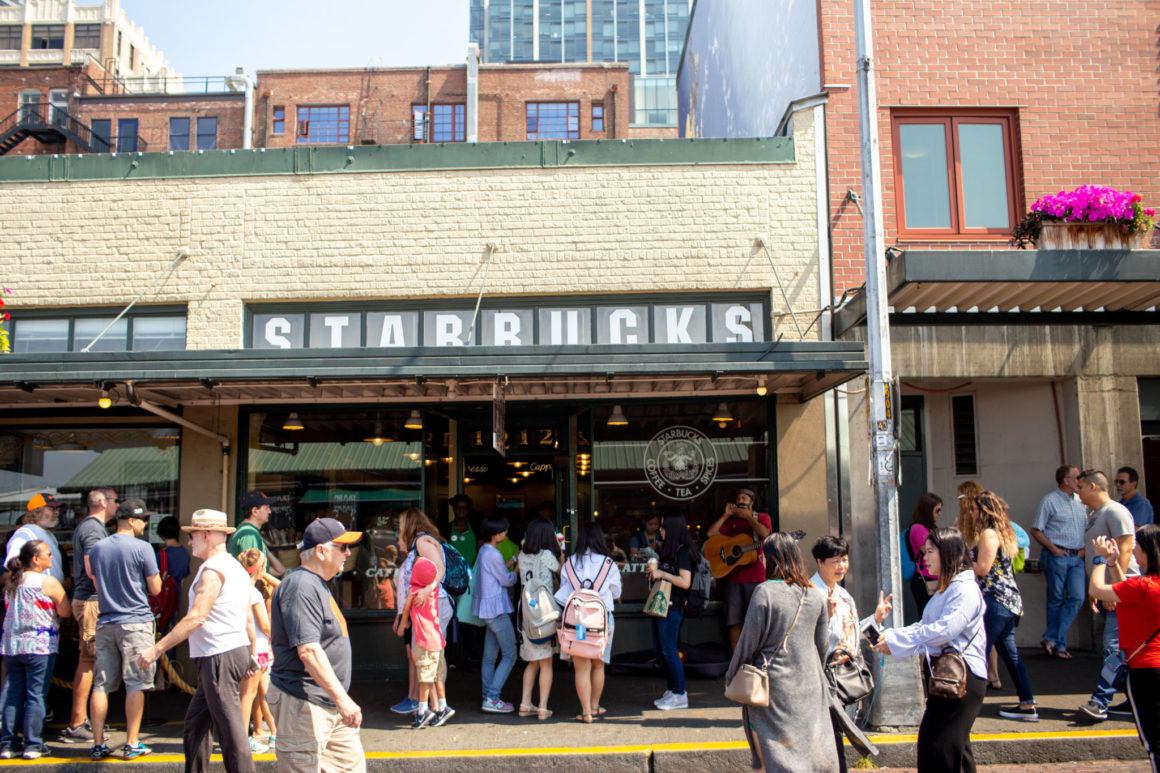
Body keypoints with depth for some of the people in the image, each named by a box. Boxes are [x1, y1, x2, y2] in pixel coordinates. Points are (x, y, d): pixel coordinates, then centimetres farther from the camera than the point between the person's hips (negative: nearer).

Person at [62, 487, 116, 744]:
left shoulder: (87, 526, 18)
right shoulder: (93, 528, -13)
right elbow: (92, 570, -21)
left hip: (86, 600, 10)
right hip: (92, 601, -10)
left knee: (86, 662, 14)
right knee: (88, 662, -6)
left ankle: (81, 720, 22)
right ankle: (76, 725, -2)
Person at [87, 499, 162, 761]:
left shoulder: (97, 548, 8)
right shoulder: (142, 548, -10)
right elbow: (155, 589, -5)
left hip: (105, 623, 5)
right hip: (136, 622, -5)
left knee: (101, 685, 8)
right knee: (136, 685, 1)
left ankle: (98, 744, 11)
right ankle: (131, 744, 3)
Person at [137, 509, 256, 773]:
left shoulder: (213, 569, -13)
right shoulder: (235, 568, 17)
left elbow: (196, 618, -21)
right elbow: (248, 618, 19)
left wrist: (157, 649, -18)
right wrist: (251, 655, 25)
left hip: (220, 658, -10)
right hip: (235, 652, 10)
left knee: (230, 731, -6)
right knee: (195, 723, 17)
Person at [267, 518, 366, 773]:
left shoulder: (316, 584, 15)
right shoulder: (302, 587, -19)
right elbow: (308, 650, -27)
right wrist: (342, 698, -28)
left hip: (329, 703, 10)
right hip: (303, 703, -10)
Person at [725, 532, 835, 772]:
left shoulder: (765, 592, -13)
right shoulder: (815, 595, 3)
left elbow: (749, 641, -10)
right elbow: (823, 644, 11)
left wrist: (732, 678, 3)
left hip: (775, 684, -5)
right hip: (810, 685, 5)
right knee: (815, 752, 12)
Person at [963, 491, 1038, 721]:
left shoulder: (988, 534, -12)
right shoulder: (1003, 532, 18)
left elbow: (982, 569, -17)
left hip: (995, 599, -10)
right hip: (1010, 600, 10)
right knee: (1010, 653, 12)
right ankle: (1027, 704, 13)